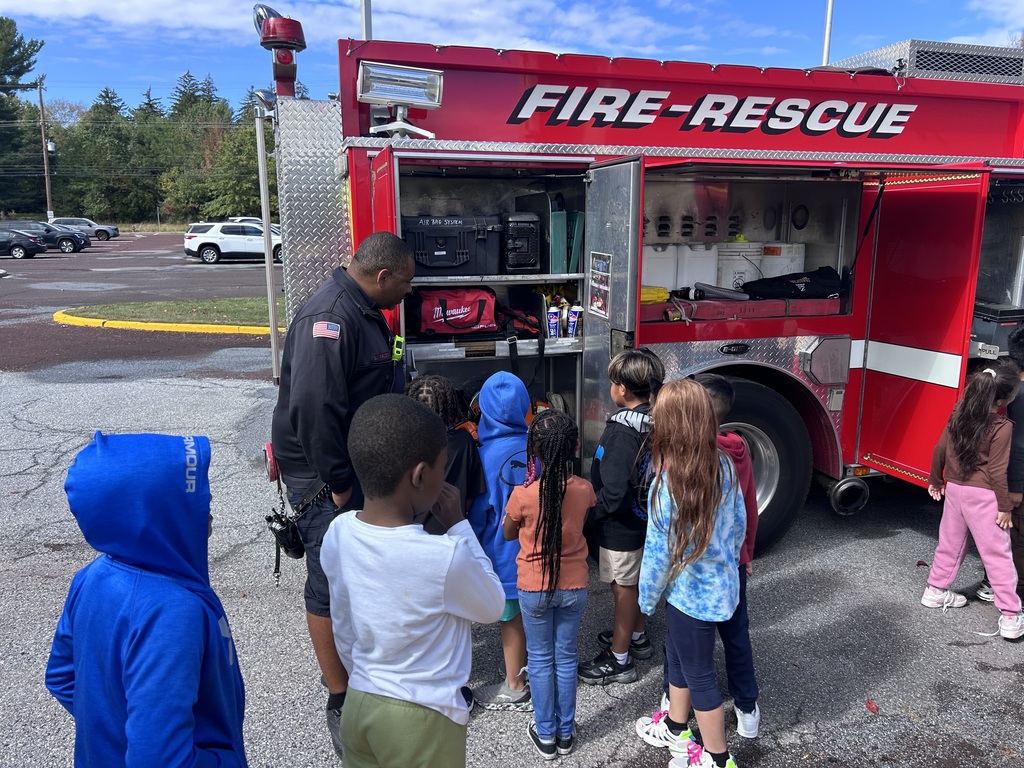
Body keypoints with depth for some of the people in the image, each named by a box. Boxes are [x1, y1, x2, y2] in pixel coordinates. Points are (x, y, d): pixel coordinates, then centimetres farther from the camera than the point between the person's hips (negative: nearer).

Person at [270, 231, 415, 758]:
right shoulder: (329, 317, -24)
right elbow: (312, 407, -30)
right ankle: (340, 700, 19)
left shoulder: (364, 311, 10)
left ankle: (345, 663, 41)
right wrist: (337, 483, -23)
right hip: (326, 476, -10)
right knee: (330, 585, 3)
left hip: (361, 466, 10)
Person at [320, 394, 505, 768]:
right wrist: (458, 526, -8)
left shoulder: (337, 533, -11)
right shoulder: (445, 557, -29)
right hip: (422, 720, -5)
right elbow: (493, 606, -8)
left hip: (358, 706, 5)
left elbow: (342, 629, 3)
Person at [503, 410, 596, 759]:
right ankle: (565, 733, 30)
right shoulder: (584, 490, -13)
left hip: (534, 588, -2)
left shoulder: (523, 495, -21)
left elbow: (508, 534, -2)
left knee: (540, 659, 15)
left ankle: (545, 734, 27)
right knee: (566, 657, 17)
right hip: (573, 587, 2)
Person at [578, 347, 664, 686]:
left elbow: (613, 494, -31)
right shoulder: (656, 421, -5)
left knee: (623, 586, 7)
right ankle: (636, 636, 45)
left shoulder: (623, 431, -30)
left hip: (621, 525, -8)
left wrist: (591, 510, -13)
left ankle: (619, 659, 24)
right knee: (635, 580, 25)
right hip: (644, 517, 8)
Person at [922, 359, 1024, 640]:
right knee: (998, 555, 2)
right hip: (982, 496, -6)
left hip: (954, 489, 6)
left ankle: (935, 592, 32)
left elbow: (940, 449, 5)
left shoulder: (960, 412, -2)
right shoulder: (1001, 427, -19)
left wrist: (935, 481, 18)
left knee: (950, 544, 21)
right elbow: (997, 471, -17)